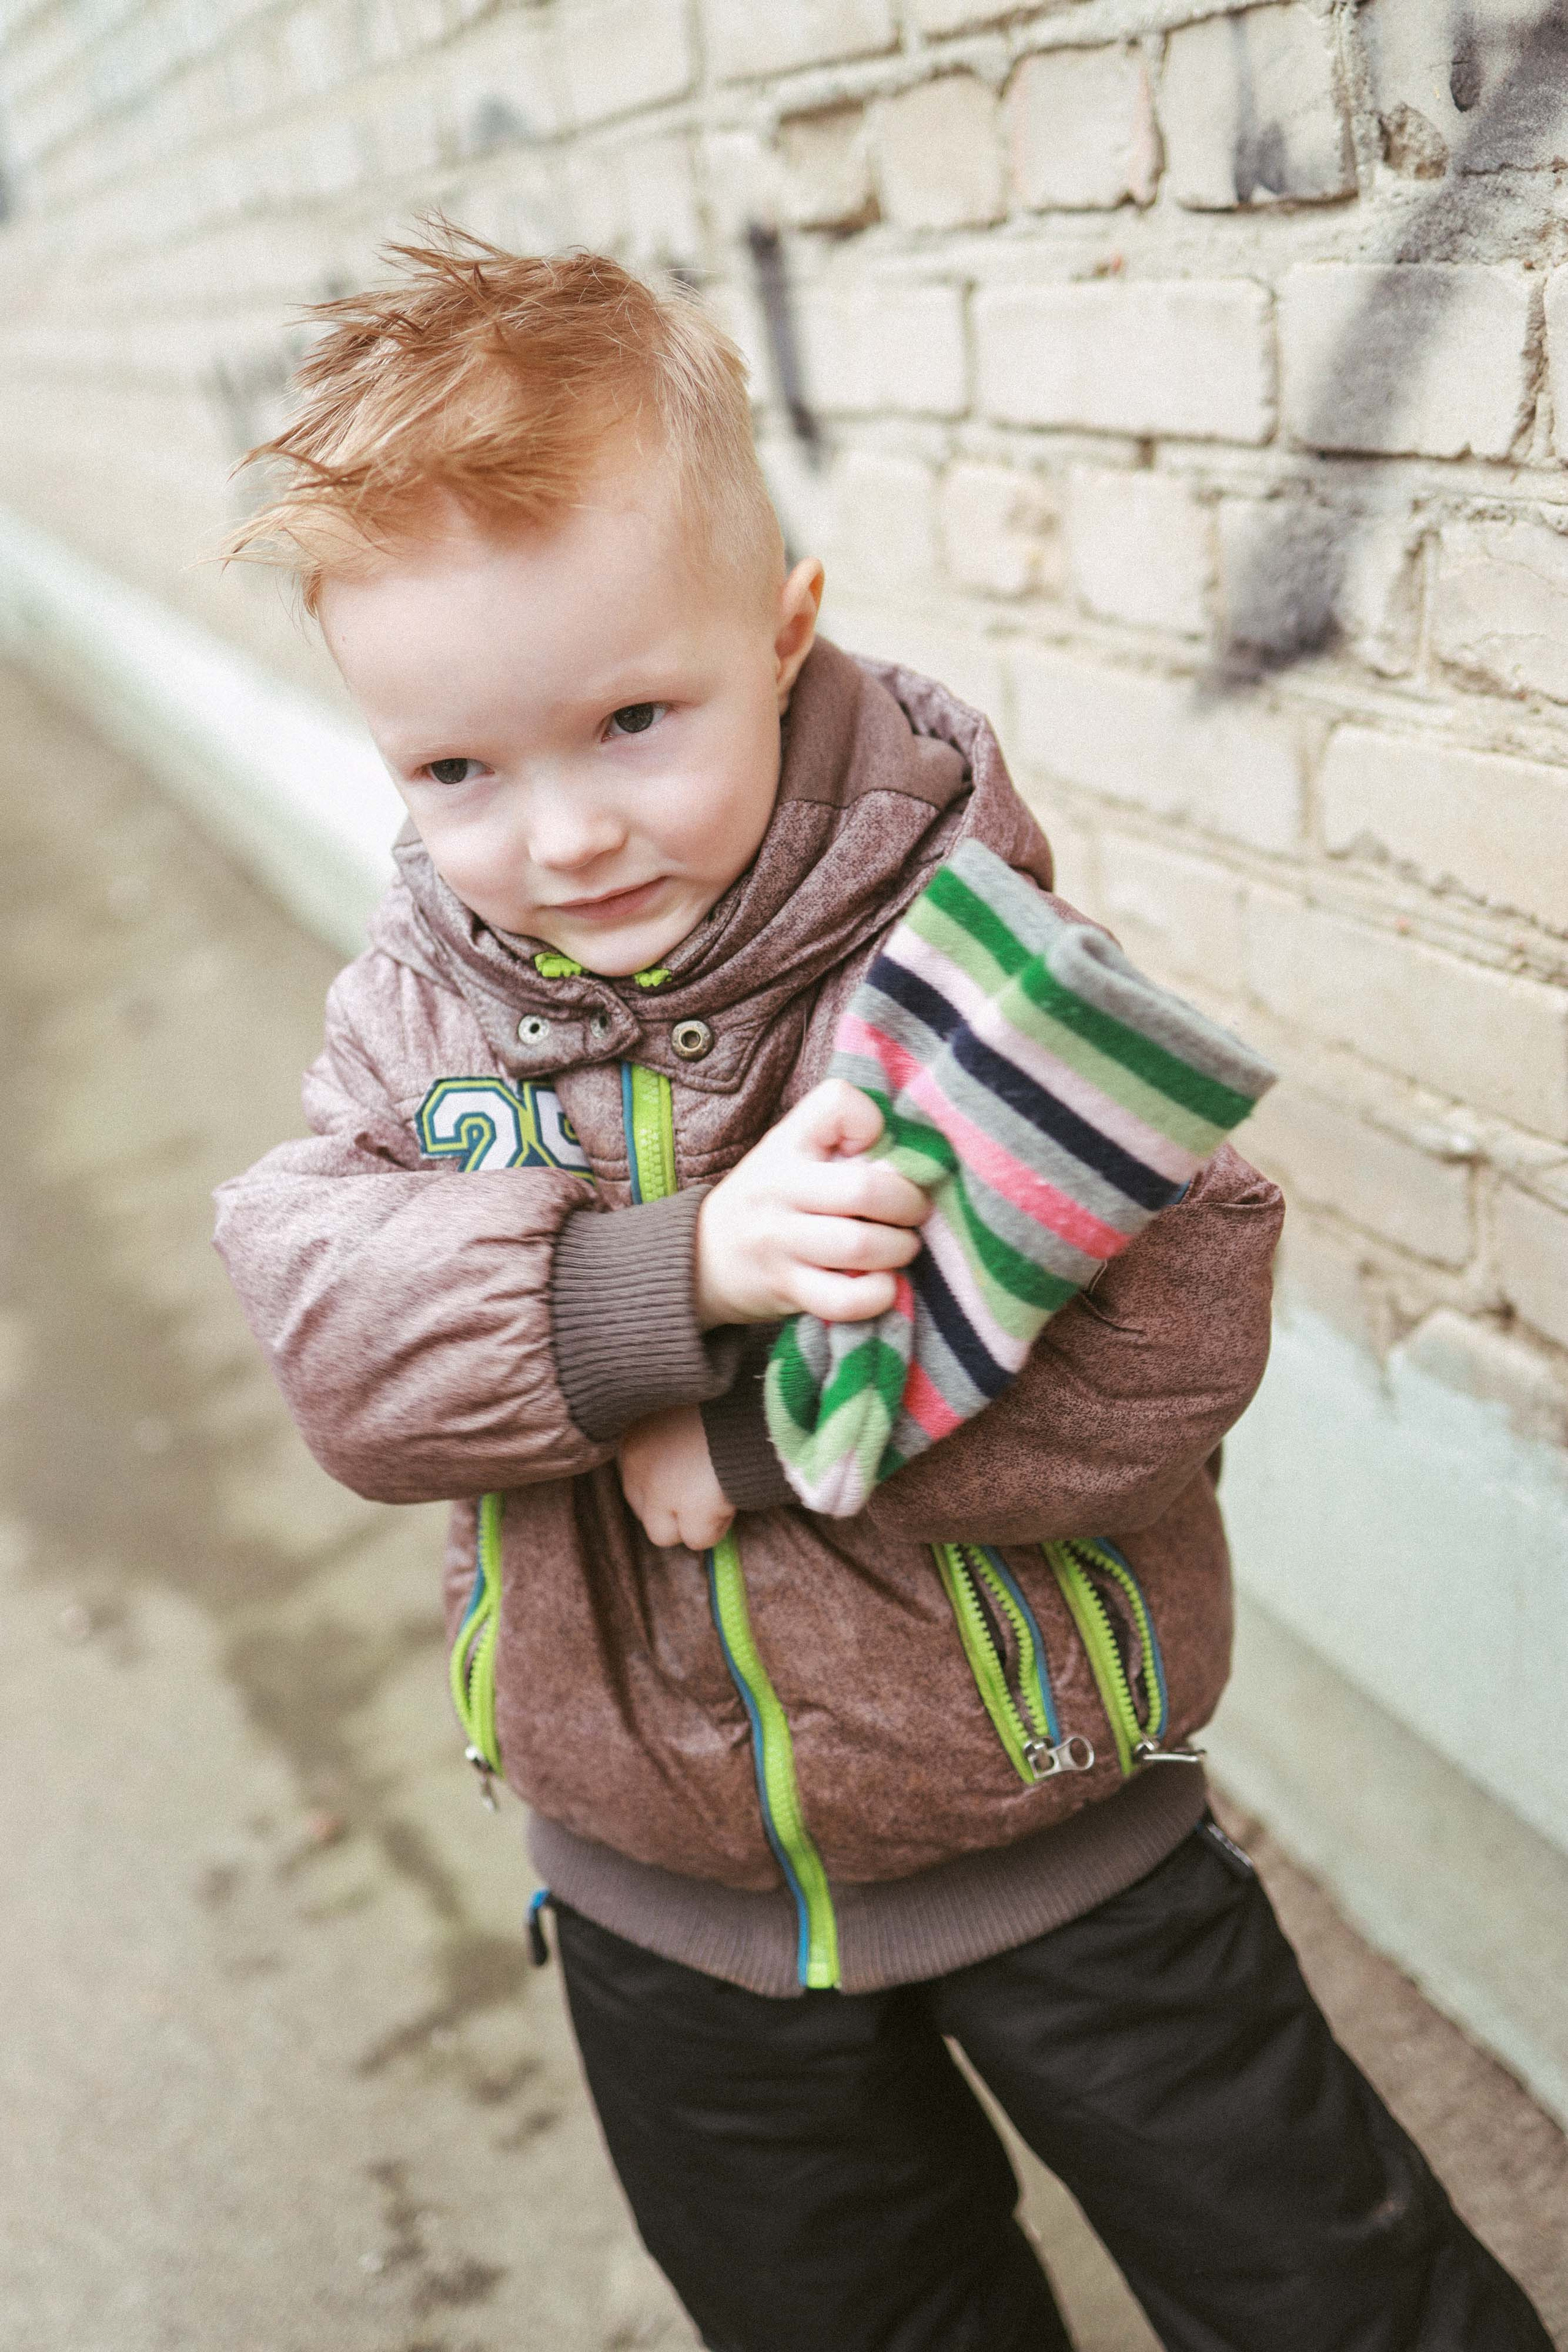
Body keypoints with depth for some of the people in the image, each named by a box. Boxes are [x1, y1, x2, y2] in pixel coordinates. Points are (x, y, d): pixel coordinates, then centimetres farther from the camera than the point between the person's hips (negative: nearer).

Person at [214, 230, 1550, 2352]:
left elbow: (1166, 1347, -28)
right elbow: (332, 1335, -20)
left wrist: (753, 1423, -30)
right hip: (663, 1898, 4)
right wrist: (674, 1271, -36)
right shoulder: (423, 1000, -9)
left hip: (1046, 1824, -3)